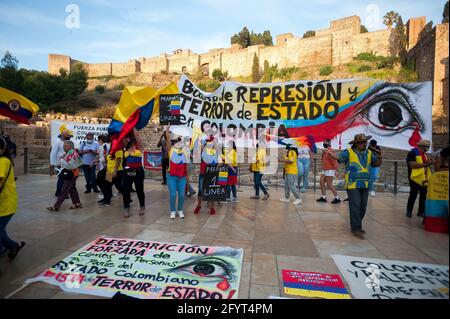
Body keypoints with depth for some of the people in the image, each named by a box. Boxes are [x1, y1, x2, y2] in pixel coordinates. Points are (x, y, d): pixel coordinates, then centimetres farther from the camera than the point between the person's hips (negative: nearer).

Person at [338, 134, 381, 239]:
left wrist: (379, 157, 0)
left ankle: (357, 225, 25)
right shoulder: (348, 152, -5)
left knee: (363, 207, 10)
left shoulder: (369, 153, 12)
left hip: (365, 184, 6)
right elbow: (338, 159, -9)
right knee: (355, 207, -6)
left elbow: (376, 163, 18)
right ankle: (355, 228, 3)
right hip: (352, 184, -6)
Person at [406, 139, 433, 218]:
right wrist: (425, 164, -21)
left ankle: (421, 212, 21)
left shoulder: (424, 154, 16)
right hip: (416, 178, -8)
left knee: (424, 195, 10)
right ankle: (409, 211, 12)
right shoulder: (412, 153, -12)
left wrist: (429, 162, 5)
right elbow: (412, 165, -23)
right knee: (413, 195, -1)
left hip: (424, 178, 8)